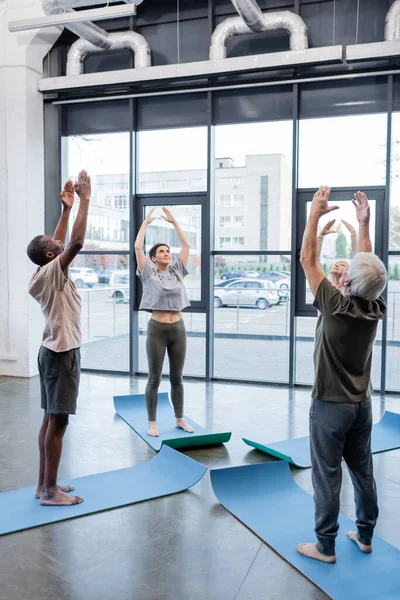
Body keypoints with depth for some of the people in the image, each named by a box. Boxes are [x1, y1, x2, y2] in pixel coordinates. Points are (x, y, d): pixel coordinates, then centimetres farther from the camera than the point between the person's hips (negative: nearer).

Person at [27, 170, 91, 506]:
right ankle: (50, 491, 5)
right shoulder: (53, 272, -15)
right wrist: (85, 199, -20)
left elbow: (62, 242, 21)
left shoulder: (46, 272, 8)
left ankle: (45, 484, 22)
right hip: (63, 353, -10)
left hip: (54, 351, 10)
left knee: (51, 420, 13)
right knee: (58, 423, -3)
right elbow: (77, 242, -26)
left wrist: (66, 208, 19)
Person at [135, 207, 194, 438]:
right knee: (155, 379, 4)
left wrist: (174, 222, 11)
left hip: (178, 329, 4)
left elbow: (186, 245, 8)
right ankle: (152, 422, 13)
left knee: (177, 378, 12)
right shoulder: (149, 273, -1)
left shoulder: (177, 271, 8)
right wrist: (146, 222, 1)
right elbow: (138, 247, -8)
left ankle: (180, 419, 22)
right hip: (157, 329, -4)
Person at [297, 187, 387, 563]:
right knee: (363, 471, 16)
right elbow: (369, 267, 9)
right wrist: (363, 222, 10)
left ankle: (325, 546, 14)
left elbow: (307, 260, -15)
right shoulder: (376, 309, -6)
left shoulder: (336, 306, -21)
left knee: (327, 476, 4)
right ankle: (365, 536, 30)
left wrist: (315, 214, -10)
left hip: (330, 405, -6)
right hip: (361, 404, 6)